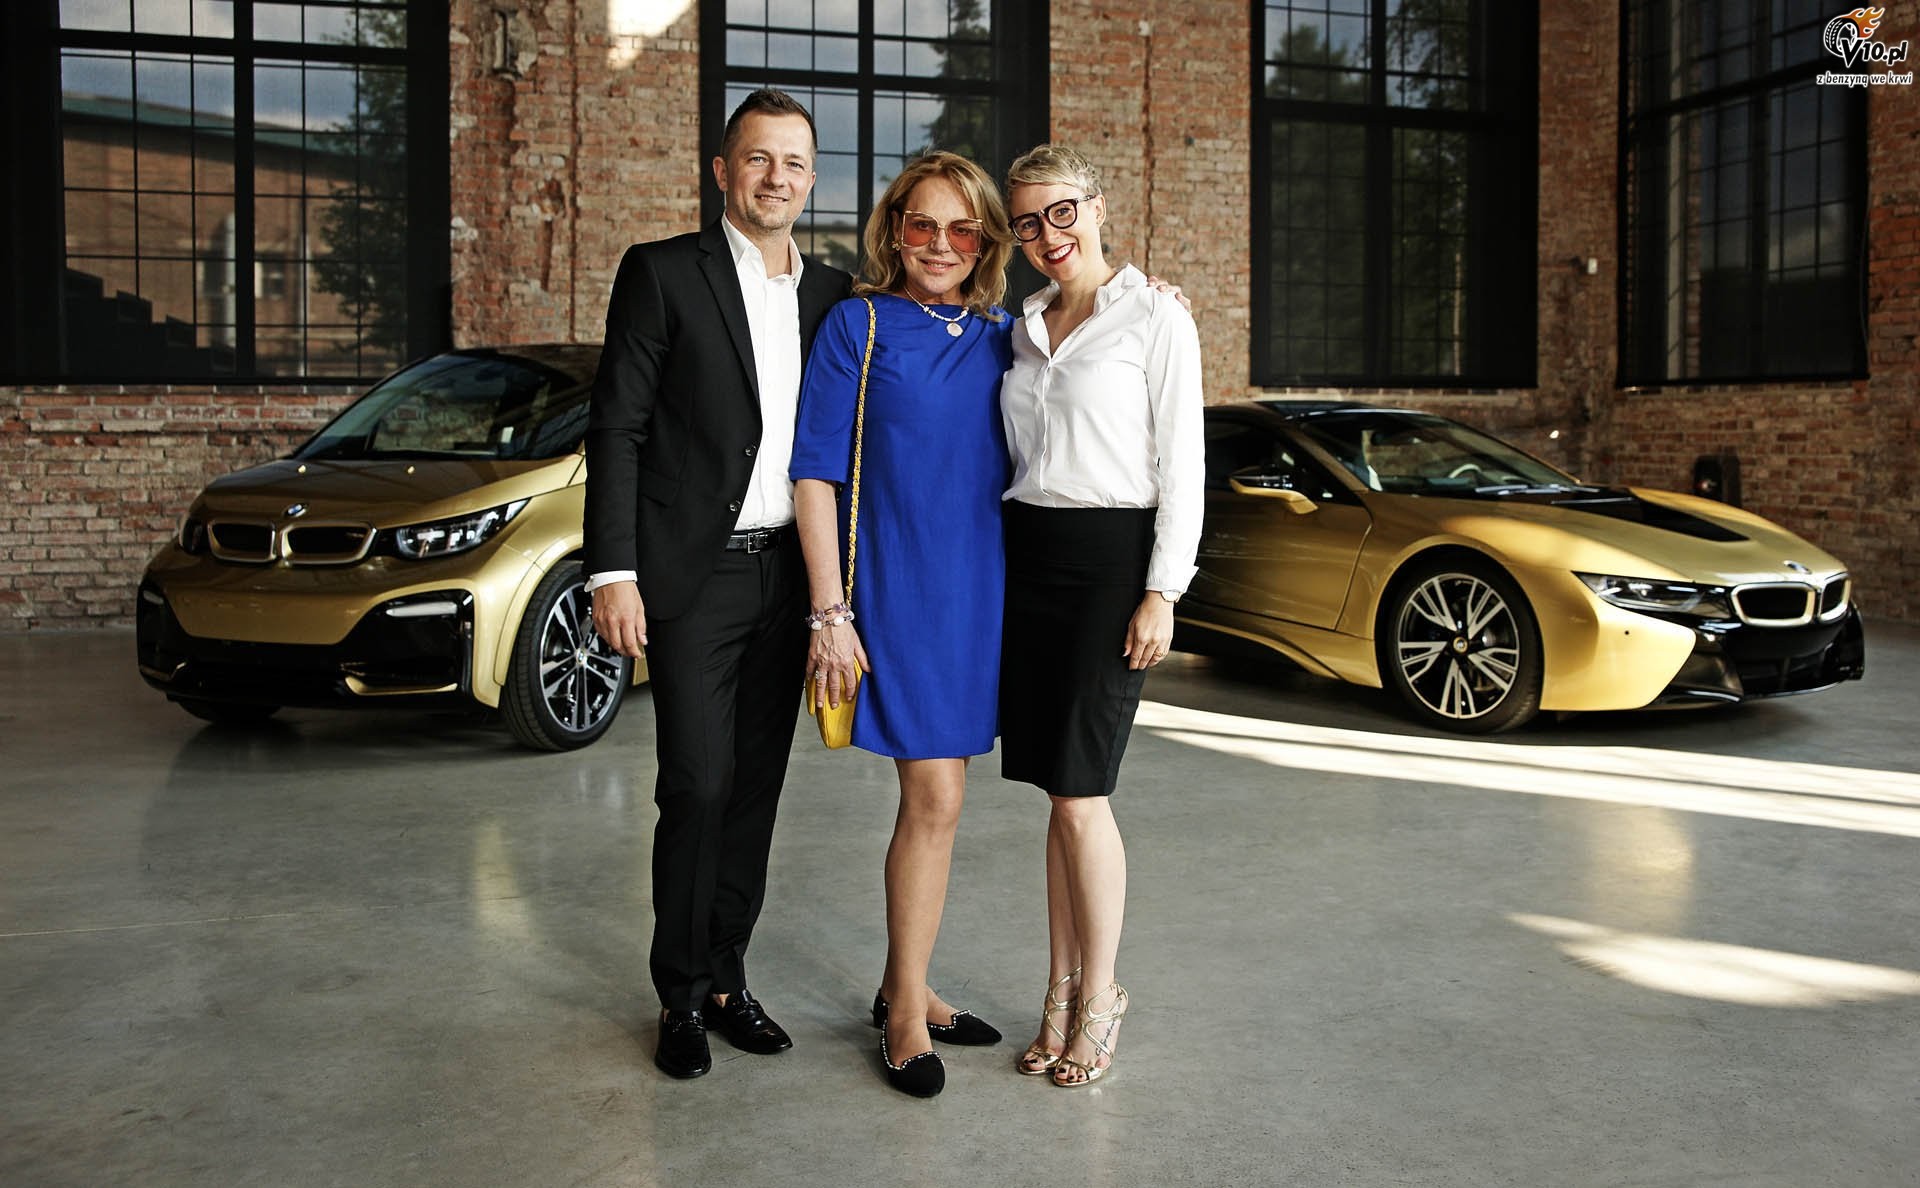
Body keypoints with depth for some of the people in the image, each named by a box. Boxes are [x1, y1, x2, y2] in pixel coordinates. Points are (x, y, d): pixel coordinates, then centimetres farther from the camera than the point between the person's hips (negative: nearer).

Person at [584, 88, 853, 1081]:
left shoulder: (833, 294, 12)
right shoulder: (662, 274, -2)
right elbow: (616, 429, -5)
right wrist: (613, 572, -13)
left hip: (790, 575, 5)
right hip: (695, 576, -4)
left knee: (758, 785, 9)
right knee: (698, 786, -4)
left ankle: (726, 977, 23)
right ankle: (682, 996, 12)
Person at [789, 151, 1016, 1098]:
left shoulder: (1003, 337, 10)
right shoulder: (858, 325, -3)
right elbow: (815, 473, -5)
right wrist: (831, 612, -12)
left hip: (981, 591, 5)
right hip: (897, 587, -5)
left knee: (933, 797, 13)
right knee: (936, 801, -5)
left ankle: (903, 988, 27)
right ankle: (906, 1011, 12)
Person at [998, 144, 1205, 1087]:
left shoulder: (1155, 317, -3)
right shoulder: (1025, 327, 15)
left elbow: (1182, 465, -6)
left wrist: (1161, 593, -12)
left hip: (1111, 557, -6)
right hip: (1027, 555, 6)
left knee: (1080, 790, -6)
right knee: (1057, 793, 8)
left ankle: (1099, 996, 11)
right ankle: (1062, 991, 18)